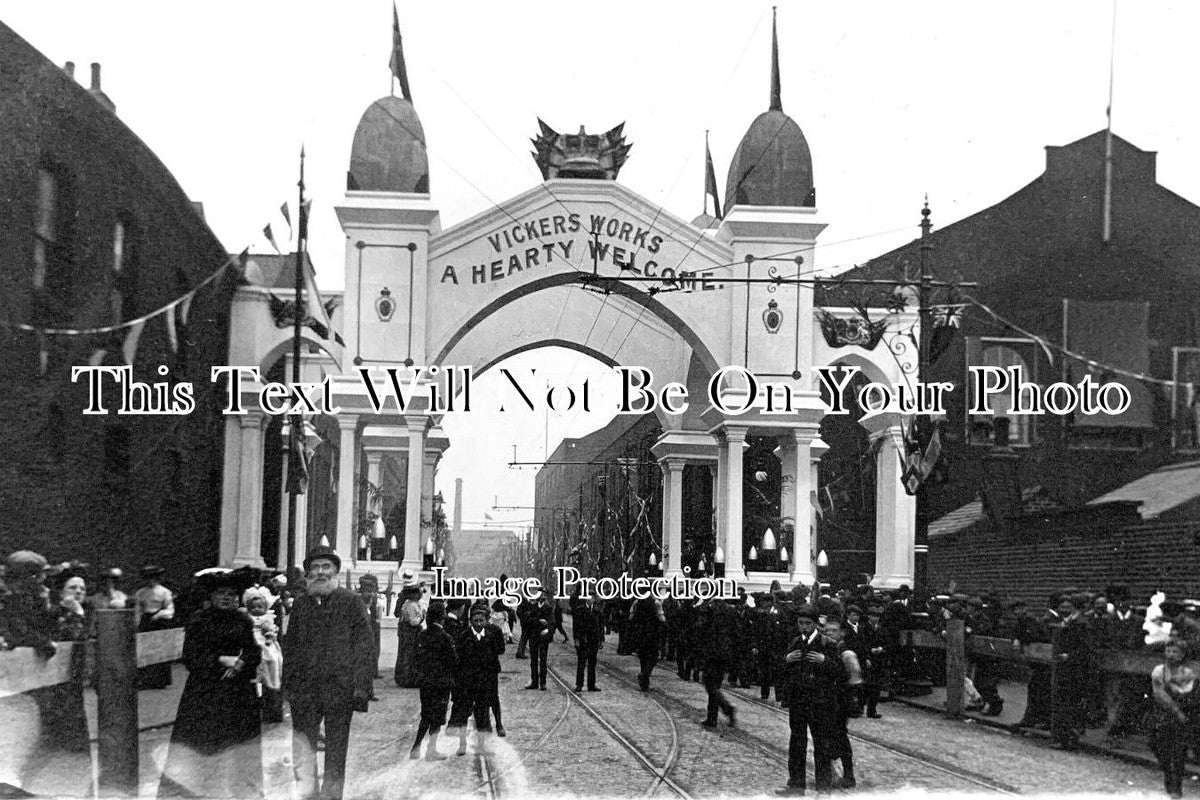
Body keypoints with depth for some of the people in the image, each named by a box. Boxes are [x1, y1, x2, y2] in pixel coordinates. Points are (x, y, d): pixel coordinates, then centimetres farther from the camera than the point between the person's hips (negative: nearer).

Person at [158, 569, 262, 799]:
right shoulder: (198, 620, -2)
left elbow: (254, 654, 8)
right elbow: (191, 658, -7)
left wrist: (239, 664, -12)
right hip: (203, 691, -3)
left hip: (238, 692, 3)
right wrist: (221, 661, -14)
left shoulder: (244, 621, 8)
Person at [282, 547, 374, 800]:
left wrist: (361, 683, -9)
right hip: (305, 685, 2)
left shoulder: (350, 601, 1)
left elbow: (364, 643, -2)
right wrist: (288, 683, 7)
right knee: (302, 740, -4)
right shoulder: (300, 603, 11)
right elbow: (290, 645, 15)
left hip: (339, 684, -2)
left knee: (336, 745, 6)